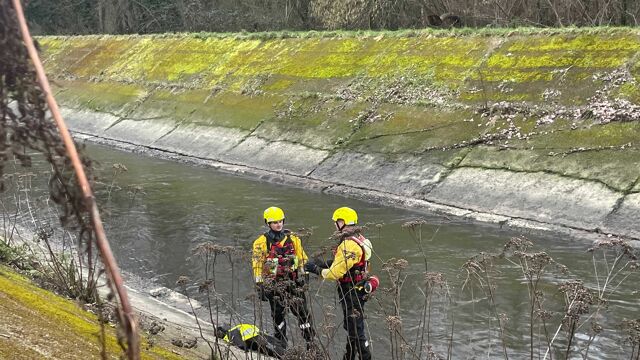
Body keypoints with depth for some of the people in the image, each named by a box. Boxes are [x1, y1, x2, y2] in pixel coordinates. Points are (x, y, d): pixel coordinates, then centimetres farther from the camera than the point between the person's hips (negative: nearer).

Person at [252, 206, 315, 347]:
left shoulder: (293, 239, 6)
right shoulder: (261, 242, -2)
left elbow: (302, 260, 13)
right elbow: (257, 266, -2)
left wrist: (301, 277, 10)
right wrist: (260, 286, -4)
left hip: (293, 282, 1)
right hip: (273, 285, -1)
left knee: (302, 312, -1)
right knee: (278, 315, 7)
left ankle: (311, 342, 7)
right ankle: (281, 345, 19)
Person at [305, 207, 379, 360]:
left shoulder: (348, 245, -26)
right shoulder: (359, 238, 7)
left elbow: (335, 273, -24)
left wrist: (317, 270, -10)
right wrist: (324, 264, 7)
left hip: (351, 293, -11)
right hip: (359, 290, 11)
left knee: (356, 330, -2)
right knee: (351, 326, 24)